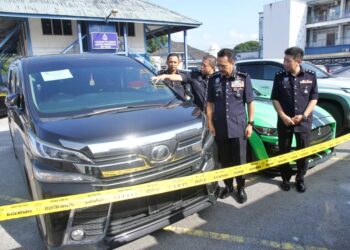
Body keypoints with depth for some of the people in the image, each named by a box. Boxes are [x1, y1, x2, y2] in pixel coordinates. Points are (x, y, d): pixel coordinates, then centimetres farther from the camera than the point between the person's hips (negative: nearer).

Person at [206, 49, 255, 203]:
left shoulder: (244, 78, -3)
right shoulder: (214, 79, 2)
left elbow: (250, 103, 3)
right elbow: (210, 103, 7)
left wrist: (250, 123, -1)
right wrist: (210, 123, 1)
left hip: (238, 127, -2)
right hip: (220, 128, 2)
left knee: (239, 160, 7)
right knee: (224, 160, 12)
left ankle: (241, 188, 25)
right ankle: (228, 186, 30)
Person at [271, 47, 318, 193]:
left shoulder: (310, 76, -2)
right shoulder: (279, 77, -3)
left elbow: (314, 98, 2)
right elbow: (275, 99, 0)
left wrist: (304, 115, -11)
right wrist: (283, 116, -12)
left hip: (304, 122, 0)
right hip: (284, 122, 0)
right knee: (284, 152, 9)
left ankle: (300, 179, 28)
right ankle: (285, 179, 26)